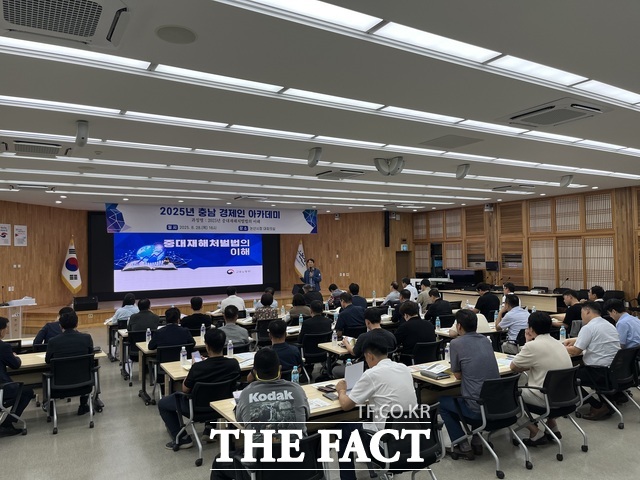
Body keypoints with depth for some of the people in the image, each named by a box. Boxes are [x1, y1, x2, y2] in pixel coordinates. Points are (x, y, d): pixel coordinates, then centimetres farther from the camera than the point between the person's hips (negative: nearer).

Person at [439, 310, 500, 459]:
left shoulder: (456, 343, -11)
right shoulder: (485, 340, 8)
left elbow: (458, 375, 1)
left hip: (477, 408, -6)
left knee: (443, 401, 21)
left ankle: (463, 446, 17)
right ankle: (477, 442, 30)